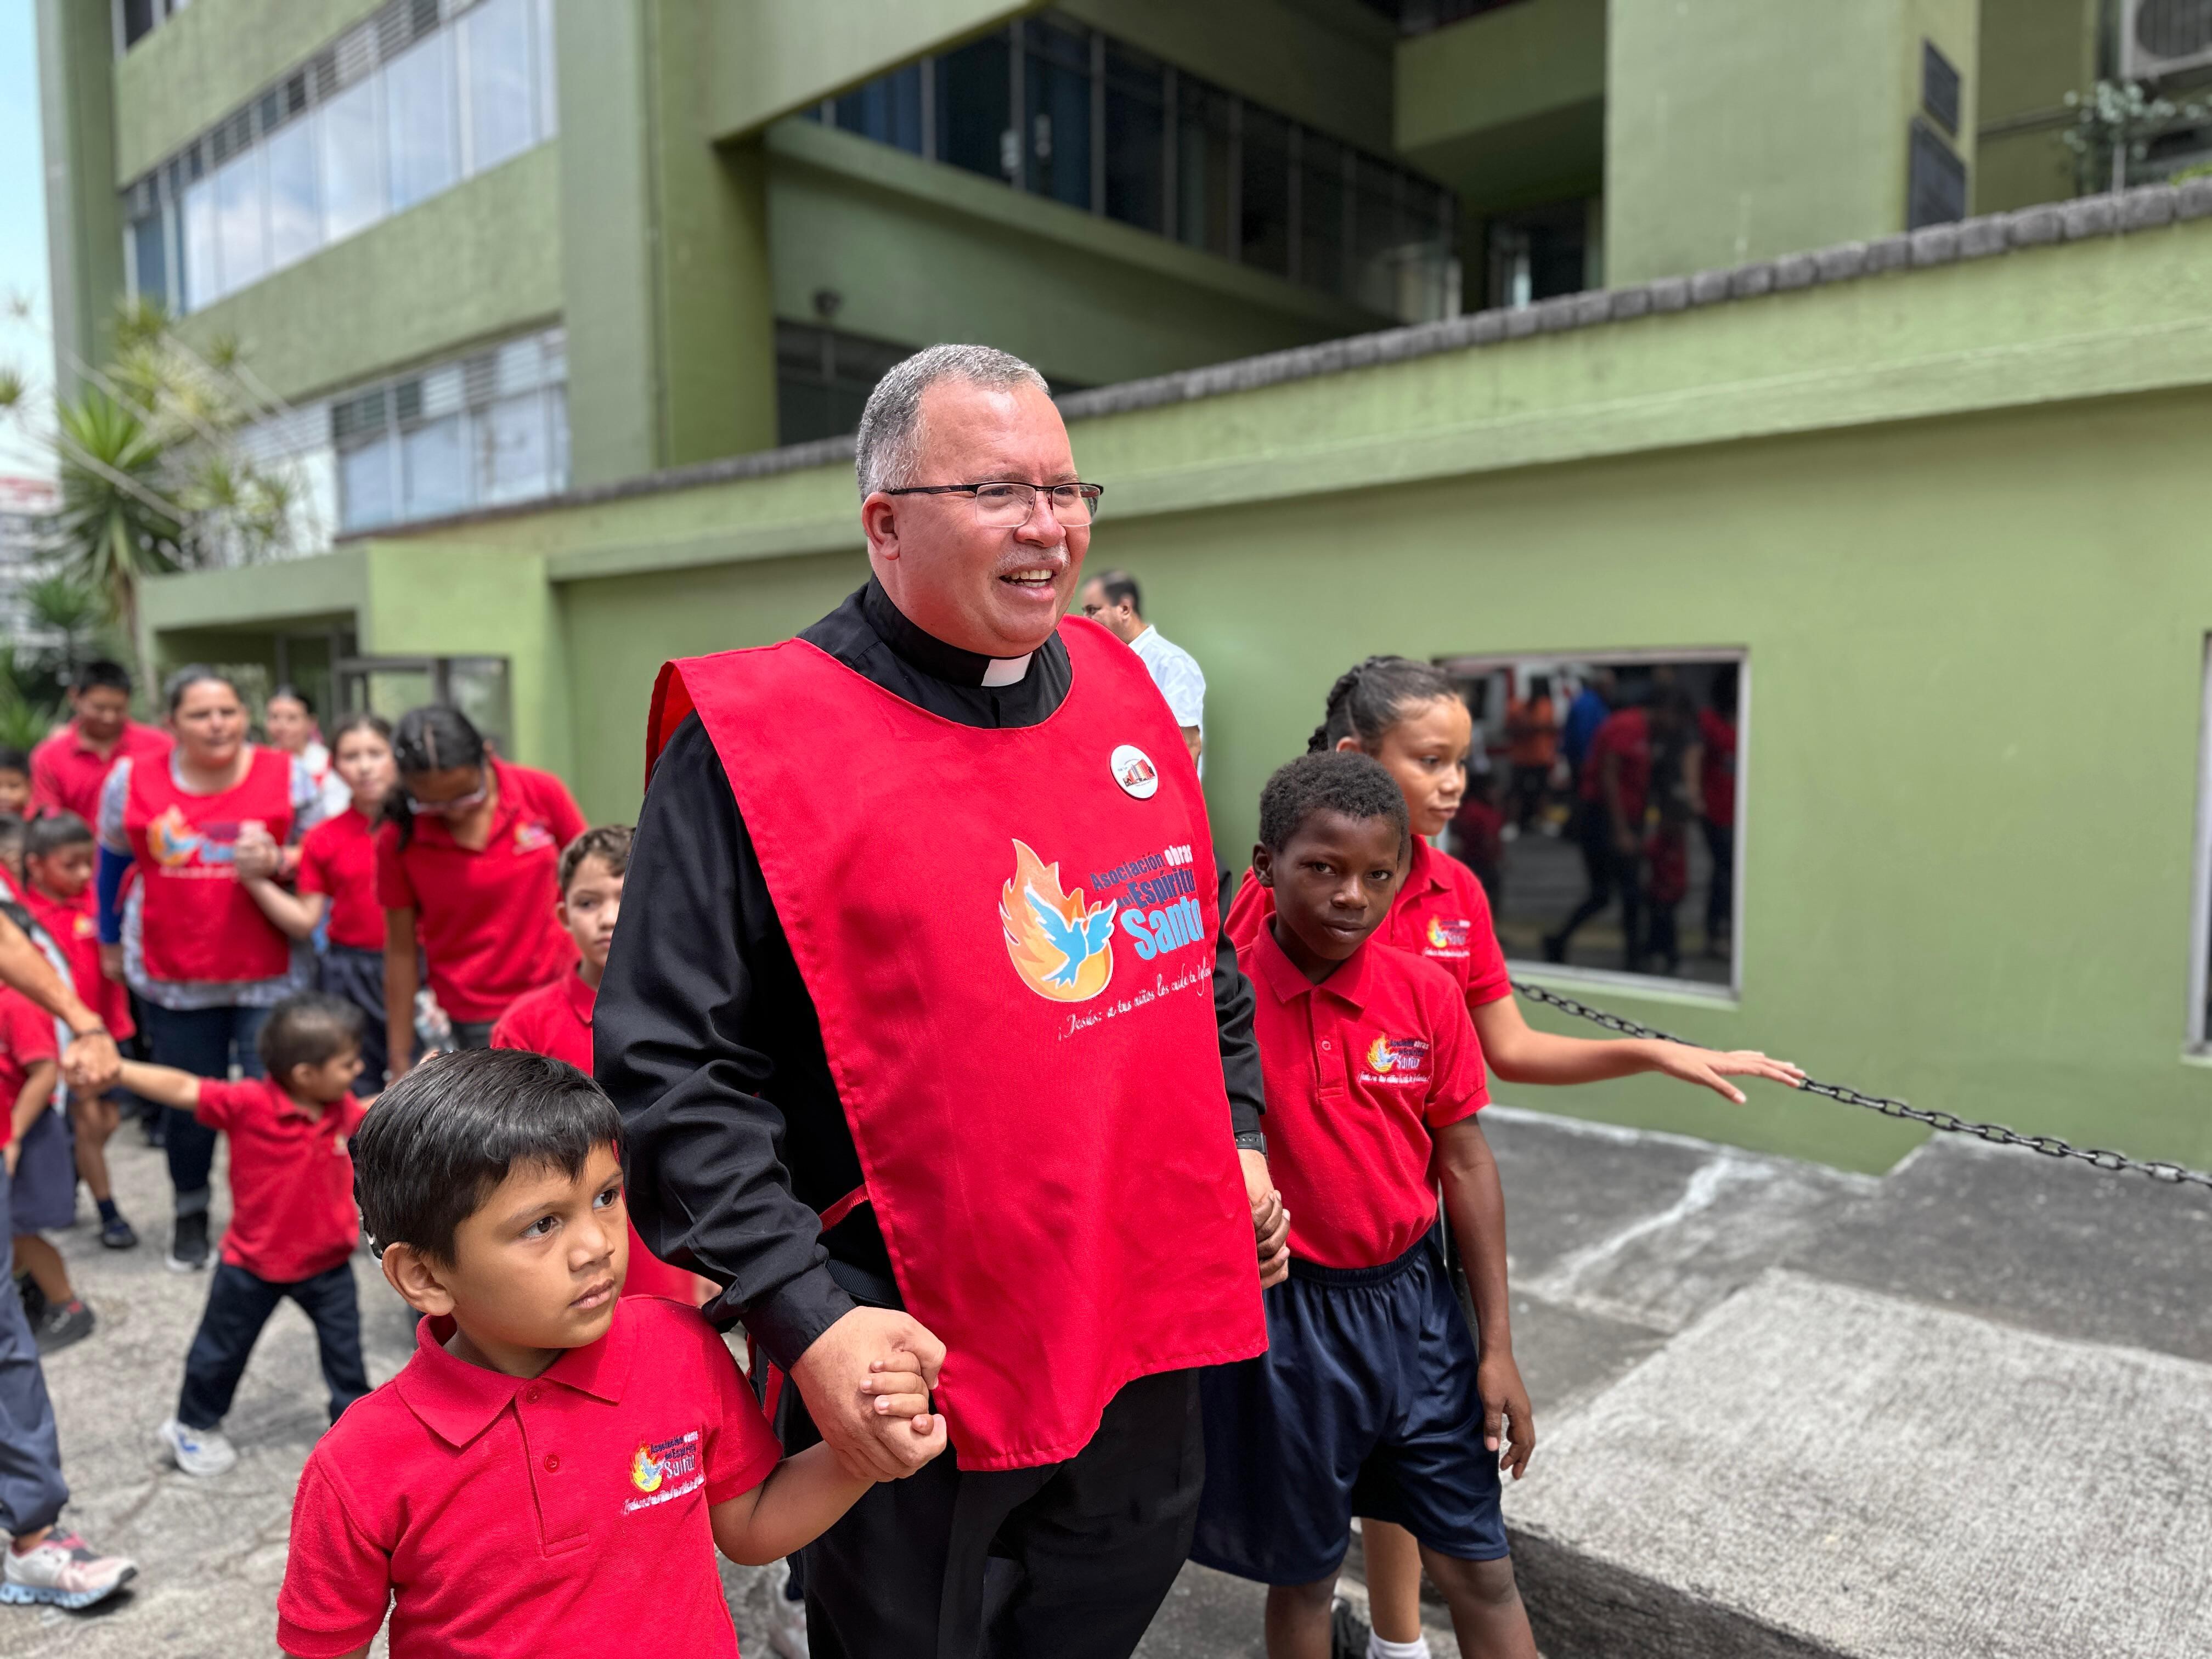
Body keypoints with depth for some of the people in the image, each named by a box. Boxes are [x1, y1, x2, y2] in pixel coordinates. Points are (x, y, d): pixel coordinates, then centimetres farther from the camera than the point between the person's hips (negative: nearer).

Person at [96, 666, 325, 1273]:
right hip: (172, 978, 2)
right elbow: (113, 862, 15)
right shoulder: (132, 782, -1)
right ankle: (190, 1212, 38)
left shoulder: (288, 776, -5)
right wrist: (110, 940, 22)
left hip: (270, 975, -1)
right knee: (189, 1103, 13)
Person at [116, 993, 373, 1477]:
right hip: (253, 1261, -3)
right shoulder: (248, 1103, -27)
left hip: (328, 1260, 3)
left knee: (345, 1347, 12)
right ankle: (193, 1427, 45)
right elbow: (181, 1088, -30)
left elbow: (366, 1114, 13)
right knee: (222, 1348, 20)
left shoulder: (341, 1107, -10)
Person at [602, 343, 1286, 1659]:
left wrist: (1239, 1134, 13)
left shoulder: (1121, 690, 4)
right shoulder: (754, 743, -16)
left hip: (1148, 1311, 6)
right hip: (908, 1361, -5)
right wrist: (804, 1320, -21)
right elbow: (671, 1070, -17)